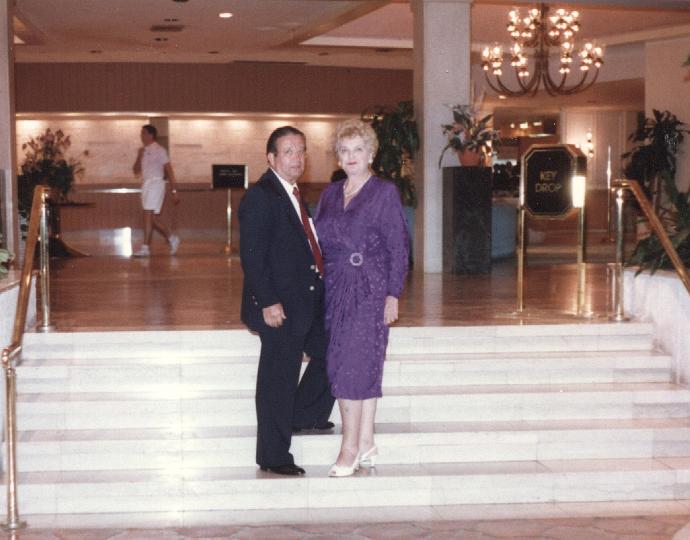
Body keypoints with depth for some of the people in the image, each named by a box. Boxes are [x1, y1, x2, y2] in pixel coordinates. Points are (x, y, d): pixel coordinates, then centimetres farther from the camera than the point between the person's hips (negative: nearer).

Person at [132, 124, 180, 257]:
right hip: (145, 185, 8)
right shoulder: (143, 151, 15)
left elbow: (169, 171, -7)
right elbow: (136, 171, 13)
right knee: (152, 218, 9)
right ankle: (171, 239, 24)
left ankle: (145, 247, -15)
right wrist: (139, 156, -4)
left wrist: (174, 191, -10)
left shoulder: (159, 150, -5)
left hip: (156, 184, -8)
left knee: (148, 215, -14)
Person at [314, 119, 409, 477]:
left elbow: (398, 247, -6)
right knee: (365, 368, 9)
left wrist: (393, 296, -11)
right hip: (336, 289, 5)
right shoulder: (330, 194, 13)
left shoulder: (385, 192, -3)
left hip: (370, 290, -5)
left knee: (353, 365, -10)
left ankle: (350, 449, -5)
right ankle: (366, 444, 15)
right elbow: (318, 242, 14)